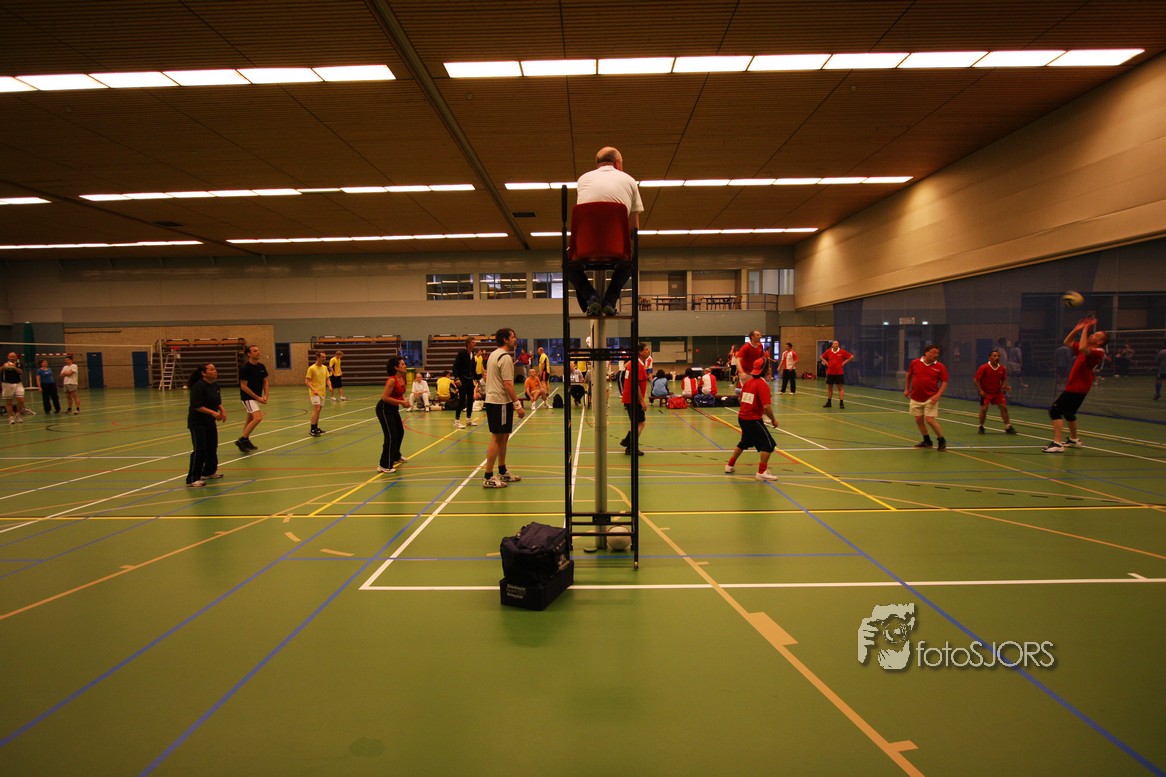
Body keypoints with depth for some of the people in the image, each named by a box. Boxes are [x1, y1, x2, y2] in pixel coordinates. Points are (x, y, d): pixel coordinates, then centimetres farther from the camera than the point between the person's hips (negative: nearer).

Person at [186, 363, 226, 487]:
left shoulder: (215, 386, 7)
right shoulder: (198, 386, -19)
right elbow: (197, 406, -23)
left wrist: (222, 410, -1)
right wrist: (213, 413, -27)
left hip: (210, 422, 9)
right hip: (197, 423, -9)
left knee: (212, 447, 17)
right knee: (199, 450, -12)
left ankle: (209, 472, 35)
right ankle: (192, 479, -8)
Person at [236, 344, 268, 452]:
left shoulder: (261, 366, 4)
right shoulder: (245, 368, -16)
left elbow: (265, 381, 12)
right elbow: (243, 386, -16)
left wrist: (265, 395, -2)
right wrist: (257, 398, -17)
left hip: (257, 397, 7)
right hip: (248, 397, -7)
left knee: (250, 419, 15)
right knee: (258, 417, -20)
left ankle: (246, 441, 27)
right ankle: (242, 440, -10)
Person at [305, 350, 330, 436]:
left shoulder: (325, 368, 8)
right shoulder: (312, 368, -11)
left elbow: (327, 379, 16)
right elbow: (306, 381, -12)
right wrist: (313, 390, -26)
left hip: (322, 392, 7)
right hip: (314, 393, -7)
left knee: (318, 410, 12)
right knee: (316, 409, -17)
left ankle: (316, 428, 22)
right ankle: (312, 429, -14)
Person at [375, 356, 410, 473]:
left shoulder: (403, 378, 0)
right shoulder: (392, 380, -25)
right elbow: (385, 397, -26)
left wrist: (404, 400, -3)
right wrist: (401, 402, -22)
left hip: (394, 408, 9)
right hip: (384, 409, -9)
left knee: (400, 432, 21)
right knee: (391, 436, -11)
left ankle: (396, 457, 44)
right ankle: (384, 466, -4)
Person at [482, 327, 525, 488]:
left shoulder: (493, 355, 14)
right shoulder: (505, 357, -15)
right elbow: (508, 384, -21)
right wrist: (518, 405, -19)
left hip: (492, 401, 10)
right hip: (500, 402, -10)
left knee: (503, 438, 16)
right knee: (497, 439, -6)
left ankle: (503, 472, 25)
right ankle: (488, 478, -2)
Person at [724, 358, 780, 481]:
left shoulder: (748, 382, 7)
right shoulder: (763, 385, -17)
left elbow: (741, 399, 18)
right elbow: (766, 406, -23)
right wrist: (773, 420, -9)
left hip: (742, 417, 8)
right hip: (753, 420, -8)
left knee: (744, 442, 27)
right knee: (769, 444, -1)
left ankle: (730, 466, 34)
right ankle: (762, 472, -2)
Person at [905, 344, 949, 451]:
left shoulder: (940, 367, -6)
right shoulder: (915, 363, 0)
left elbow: (944, 382, -5)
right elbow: (909, 375, 17)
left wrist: (938, 395, -18)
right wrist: (907, 389, 16)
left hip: (930, 399, -3)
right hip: (916, 398, 3)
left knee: (930, 420, -11)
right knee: (918, 420, 8)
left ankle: (941, 440, 10)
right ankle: (927, 441, 27)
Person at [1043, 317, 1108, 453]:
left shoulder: (1098, 352, -15)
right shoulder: (1087, 349, 12)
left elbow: (1082, 348, -36)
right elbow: (1067, 342, 21)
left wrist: (1085, 329, -26)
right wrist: (1077, 329, 8)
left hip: (1077, 388, -10)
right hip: (1074, 386, 10)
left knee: (1055, 410, -17)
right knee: (1068, 413, 26)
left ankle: (1057, 444, -21)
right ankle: (1074, 440, 45)